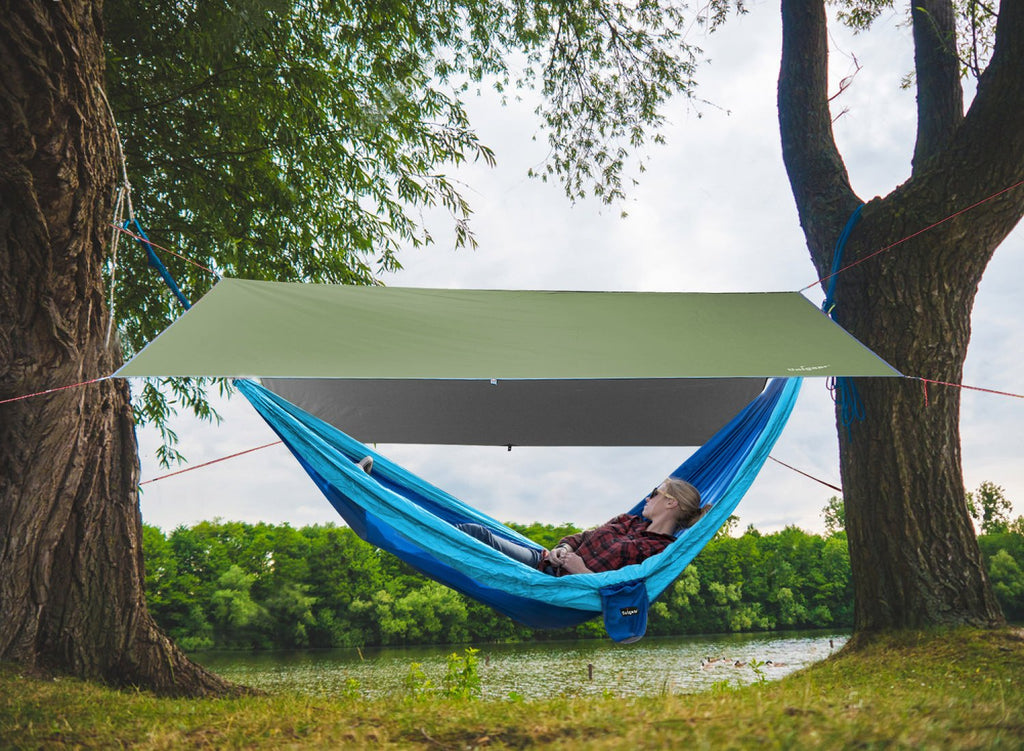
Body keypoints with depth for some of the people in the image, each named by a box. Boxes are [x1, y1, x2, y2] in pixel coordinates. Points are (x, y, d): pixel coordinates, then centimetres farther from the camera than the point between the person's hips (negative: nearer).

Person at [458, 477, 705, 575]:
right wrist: (563, 549, -1)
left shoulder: (662, 553, -7)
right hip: (548, 561, 8)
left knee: (477, 534, -17)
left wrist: (585, 572, -19)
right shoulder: (628, 521, 18)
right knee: (474, 531, -5)